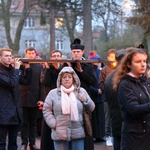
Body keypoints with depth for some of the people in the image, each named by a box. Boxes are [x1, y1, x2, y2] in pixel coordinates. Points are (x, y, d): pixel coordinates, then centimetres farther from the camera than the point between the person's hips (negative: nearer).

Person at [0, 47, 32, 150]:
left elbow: (27, 81, 17)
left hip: (15, 111, 7)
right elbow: (12, 83, -21)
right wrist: (17, 69, -13)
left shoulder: (13, 70, 15)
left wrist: (27, 68, 5)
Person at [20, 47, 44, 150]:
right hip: (23, 98, -1)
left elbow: (41, 84, 0)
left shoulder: (39, 67, 3)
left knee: (33, 122, 9)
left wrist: (41, 99, -5)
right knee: (24, 122, 6)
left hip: (34, 99, 1)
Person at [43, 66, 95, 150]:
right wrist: (54, 124, -7)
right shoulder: (53, 93, 3)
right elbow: (46, 110, 3)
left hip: (78, 133, 1)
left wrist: (86, 101, -7)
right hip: (60, 134, -1)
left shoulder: (81, 91, 8)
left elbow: (91, 108, 13)